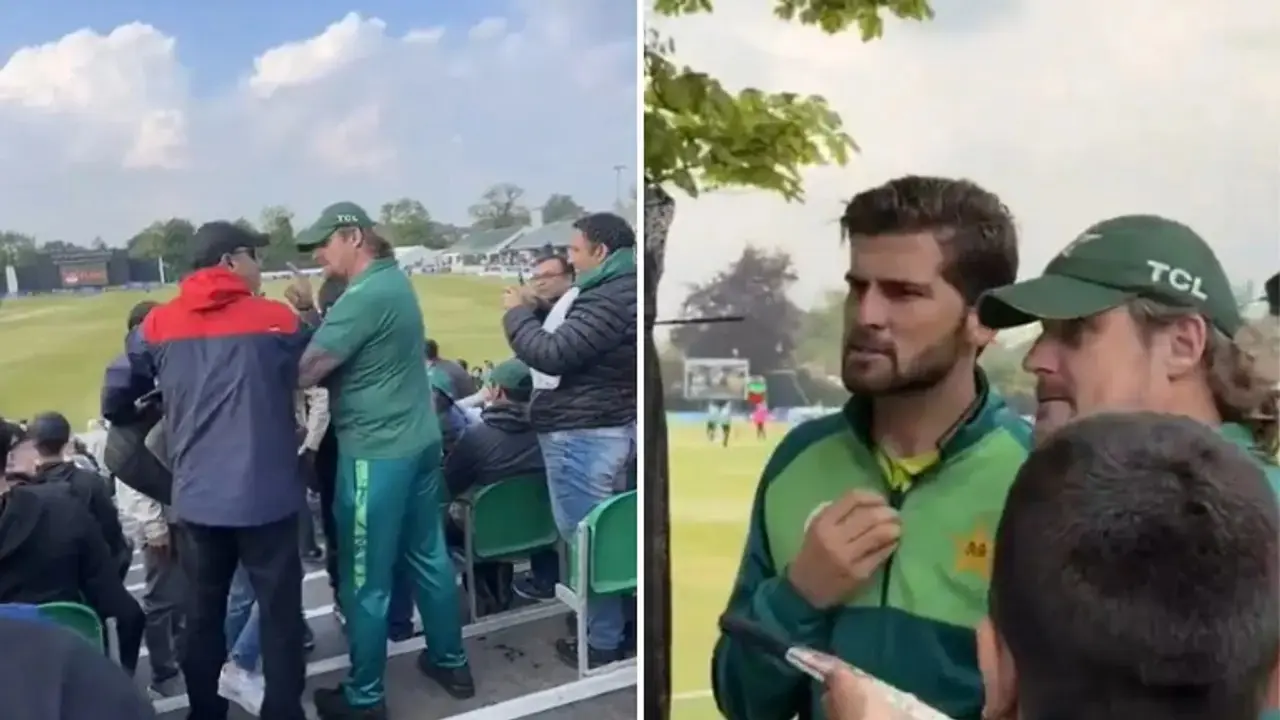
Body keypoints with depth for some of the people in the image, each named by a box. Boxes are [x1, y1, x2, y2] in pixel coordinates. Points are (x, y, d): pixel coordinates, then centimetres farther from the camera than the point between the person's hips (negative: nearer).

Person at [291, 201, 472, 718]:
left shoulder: (364, 297, -20)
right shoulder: (393, 279, 10)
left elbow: (304, 372, -20)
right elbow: (340, 348, 15)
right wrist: (310, 313, 1)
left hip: (377, 454, -9)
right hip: (419, 442, 10)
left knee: (366, 582, 5)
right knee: (429, 557, 19)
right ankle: (451, 664, 32)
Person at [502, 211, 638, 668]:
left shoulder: (609, 299, -21)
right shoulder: (617, 290, 13)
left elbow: (552, 354, -24)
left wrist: (517, 313, -9)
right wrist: (539, 307, 11)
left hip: (582, 435, -11)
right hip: (608, 427, 11)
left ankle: (603, 642, 11)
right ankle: (615, 625, 28)